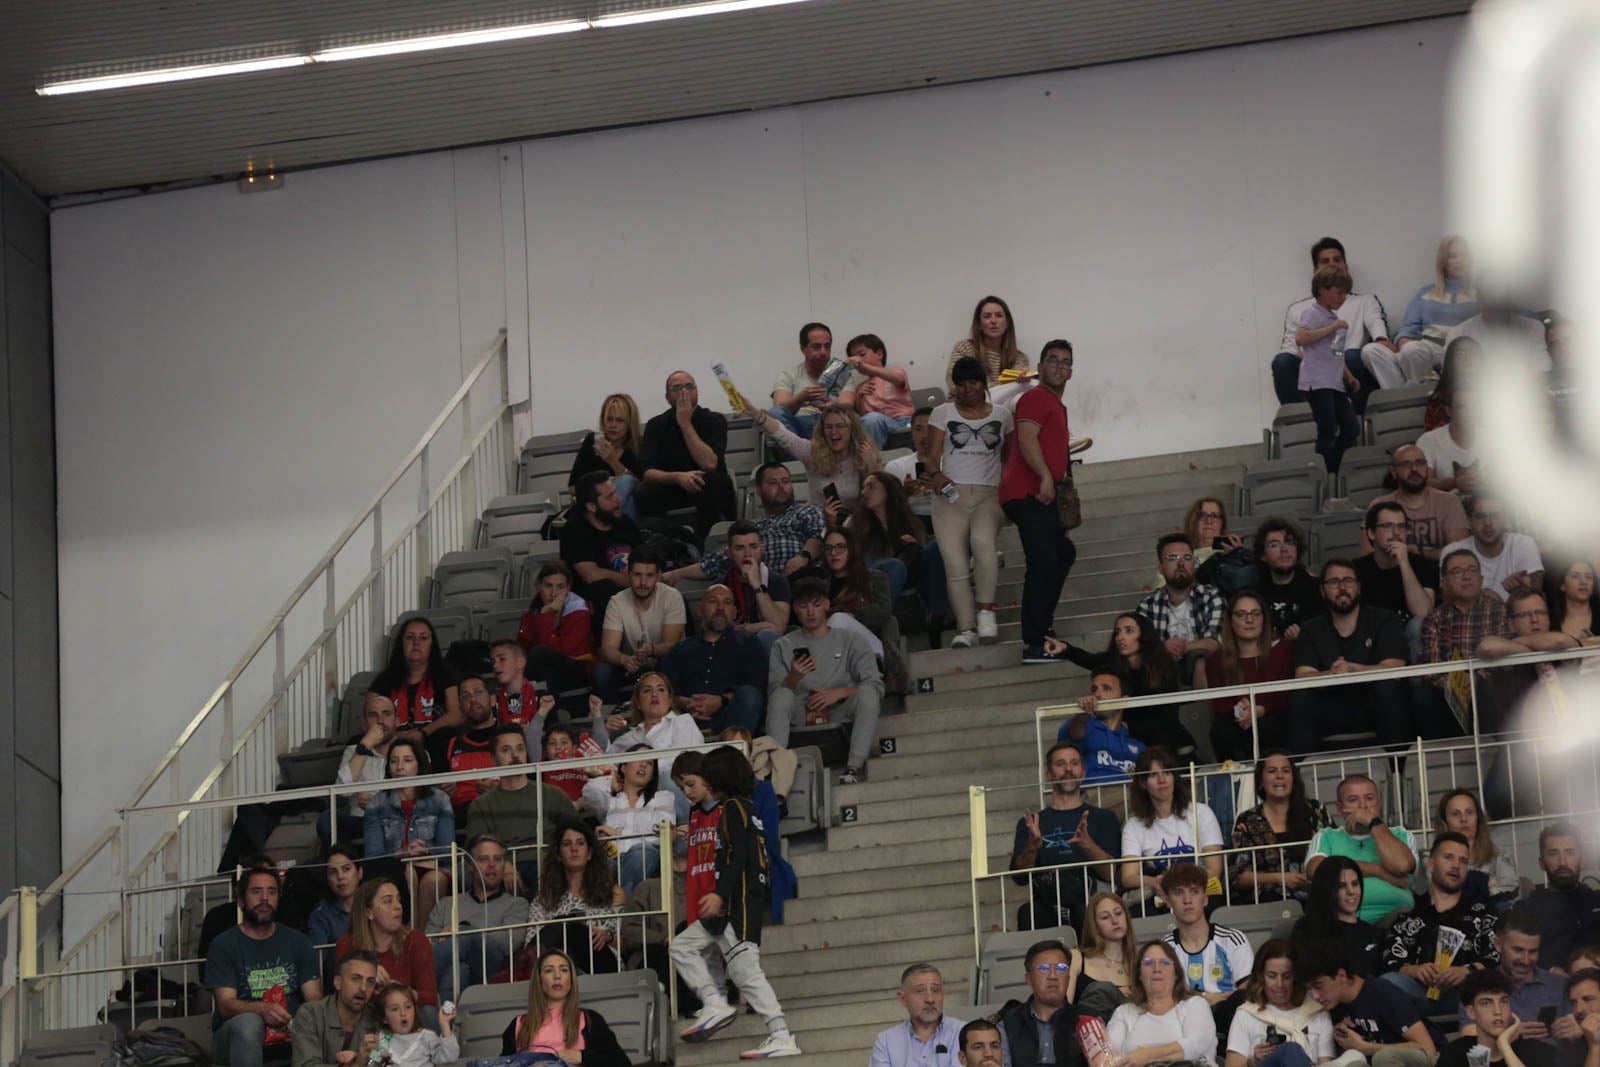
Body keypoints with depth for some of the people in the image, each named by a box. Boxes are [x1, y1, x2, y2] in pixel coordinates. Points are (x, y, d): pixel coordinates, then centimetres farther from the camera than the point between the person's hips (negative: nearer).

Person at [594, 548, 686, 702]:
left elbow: (671, 644, -19)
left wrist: (650, 650, -43)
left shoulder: (672, 597, -14)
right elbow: (608, 649, -17)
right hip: (632, 666, 2)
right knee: (602, 672, -26)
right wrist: (624, 659, -42)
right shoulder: (617, 602, -9)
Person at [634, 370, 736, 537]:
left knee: (712, 479, -36)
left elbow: (709, 464, -23)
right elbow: (647, 473, -12)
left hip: (711, 491, -1)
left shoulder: (714, 421, -6)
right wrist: (678, 477, -32)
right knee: (641, 496, -29)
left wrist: (685, 423, -19)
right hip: (673, 489, 1)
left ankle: (704, 543, -26)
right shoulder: (656, 425, 0)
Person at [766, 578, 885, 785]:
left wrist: (840, 693, -13)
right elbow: (773, 694, 3)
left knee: (867, 694, -29)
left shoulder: (851, 640, 13)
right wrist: (793, 678, -17)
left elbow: (876, 686, 2)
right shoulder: (783, 647, 16)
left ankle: (854, 767, -38)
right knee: (781, 695, -29)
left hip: (841, 715, 0)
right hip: (801, 719, 0)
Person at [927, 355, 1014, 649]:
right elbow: (933, 456, 2)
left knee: (982, 540, -31)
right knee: (955, 563, -13)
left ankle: (985, 610, -20)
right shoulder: (943, 414, 11)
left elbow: (1008, 458, 20)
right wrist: (936, 473, -18)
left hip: (989, 495, -1)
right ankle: (966, 628, -9)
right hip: (951, 495, 1)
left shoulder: (1001, 416, 14)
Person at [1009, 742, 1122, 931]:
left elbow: (1110, 873, 1)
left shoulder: (1102, 818, 18)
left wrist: (1088, 845, -18)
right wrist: (1032, 848, -14)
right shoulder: (1029, 823, 22)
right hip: (1046, 906, 1)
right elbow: (1020, 877, 7)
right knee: (1027, 912, -36)